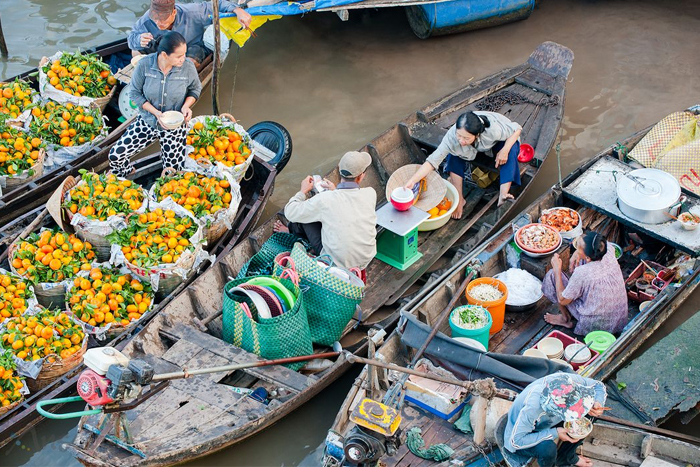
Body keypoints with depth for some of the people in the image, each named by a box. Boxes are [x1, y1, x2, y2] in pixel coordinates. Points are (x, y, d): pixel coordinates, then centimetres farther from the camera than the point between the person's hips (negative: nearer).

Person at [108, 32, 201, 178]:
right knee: (116, 155, -7)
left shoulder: (188, 67, -17)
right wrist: (155, 112, -20)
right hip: (147, 121, 1)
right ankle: (125, 178, 29)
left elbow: (195, 90, 3)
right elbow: (135, 93, -7)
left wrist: (186, 105, -18)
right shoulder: (144, 65, -18)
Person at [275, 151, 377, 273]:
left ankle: (291, 231, 44)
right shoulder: (371, 194, -14)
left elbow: (290, 213, -7)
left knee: (305, 214, 10)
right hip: (366, 260, 4)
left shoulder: (324, 199, -23)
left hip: (337, 264, -4)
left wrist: (303, 191, 10)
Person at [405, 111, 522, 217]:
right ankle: (459, 199, -20)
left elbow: (517, 129, -26)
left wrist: (504, 151, -39)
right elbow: (433, 160, -39)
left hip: (497, 143, -1)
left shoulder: (493, 129, -44)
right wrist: (412, 181, -50)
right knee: (454, 153, -26)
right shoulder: (452, 136, -39)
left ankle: (503, 194, -36)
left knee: (511, 148, -33)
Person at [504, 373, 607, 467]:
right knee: (548, 448, -34)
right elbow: (516, 441, -35)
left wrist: (598, 404, -31)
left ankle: (565, 458, 15)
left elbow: (598, 385, -10)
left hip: (545, 423, 6)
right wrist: (554, 434, -35)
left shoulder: (569, 381, -27)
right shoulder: (532, 407, -43)